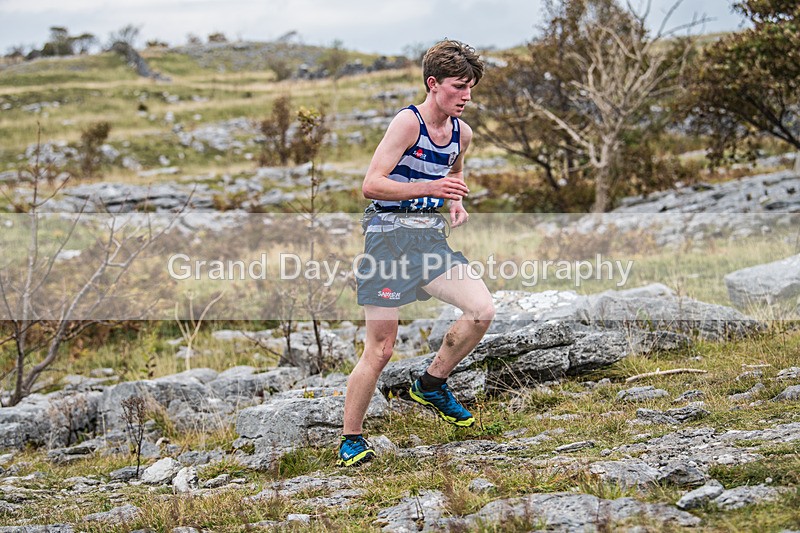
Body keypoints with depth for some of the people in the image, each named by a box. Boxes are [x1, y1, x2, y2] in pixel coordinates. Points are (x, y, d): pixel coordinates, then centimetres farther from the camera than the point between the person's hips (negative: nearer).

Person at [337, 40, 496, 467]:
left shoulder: (462, 134, 8)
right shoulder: (408, 122, -14)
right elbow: (371, 185, -21)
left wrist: (456, 204, 10)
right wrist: (430, 188, -30)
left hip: (431, 236, 7)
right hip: (389, 235, -7)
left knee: (482, 311, -10)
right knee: (380, 349, -6)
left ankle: (431, 385, 12)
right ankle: (351, 439, 9)